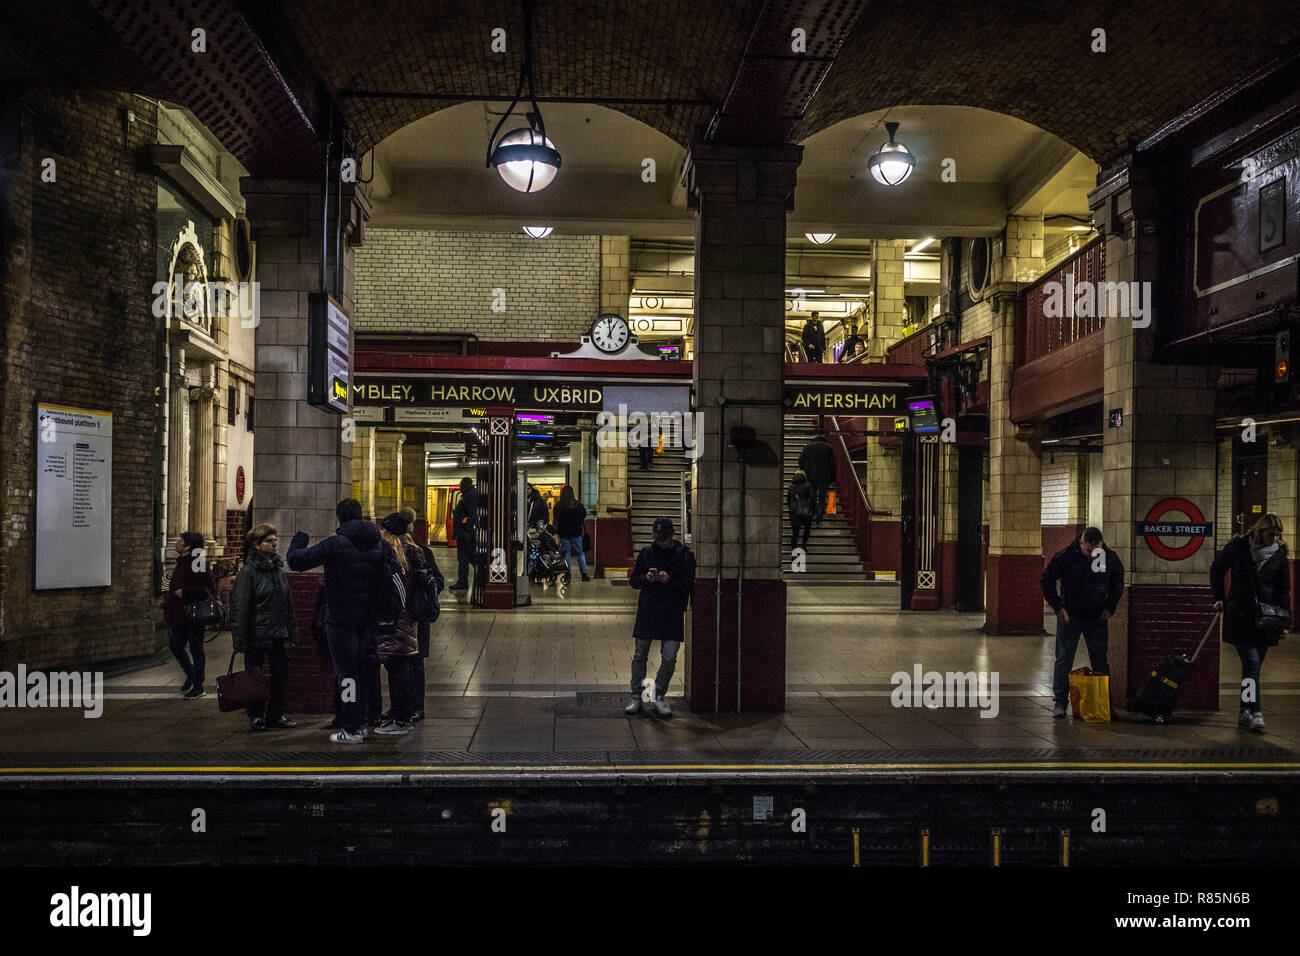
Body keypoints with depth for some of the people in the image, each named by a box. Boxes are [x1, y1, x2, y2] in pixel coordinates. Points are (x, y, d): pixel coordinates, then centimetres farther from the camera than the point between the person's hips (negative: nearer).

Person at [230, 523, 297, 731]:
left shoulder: (279, 569, 11)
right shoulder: (248, 571, -8)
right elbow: (240, 606, -12)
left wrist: (290, 632, 14)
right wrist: (240, 639, -16)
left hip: (278, 634, 6)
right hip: (256, 634, -6)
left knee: (281, 675, 7)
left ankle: (276, 716, 18)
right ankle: (256, 716, 19)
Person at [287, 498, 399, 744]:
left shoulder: (335, 545, -14)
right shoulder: (379, 544, 3)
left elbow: (295, 560, -11)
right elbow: (392, 569, 7)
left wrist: (300, 537, 7)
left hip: (340, 619, -5)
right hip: (368, 619, 5)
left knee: (347, 672, 0)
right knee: (363, 670, 15)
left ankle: (352, 730, 2)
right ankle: (361, 724, 22)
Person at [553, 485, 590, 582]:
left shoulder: (558, 507, -5)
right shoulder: (578, 505, -8)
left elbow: (556, 521, -3)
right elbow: (584, 516, 3)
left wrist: (556, 532, 4)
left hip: (563, 533, 1)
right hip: (576, 533, -1)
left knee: (566, 553, 8)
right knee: (580, 553, 7)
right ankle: (584, 574, 6)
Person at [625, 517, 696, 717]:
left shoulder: (685, 555, 2)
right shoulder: (646, 553, 8)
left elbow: (689, 586, -1)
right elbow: (633, 581, 11)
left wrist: (670, 580, -18)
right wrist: (646, 578, -10)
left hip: (672, 614, -2)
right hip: (647, 612, 2)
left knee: (669, 659, -4)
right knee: (640, 655, 5)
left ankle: (658, 697, 12)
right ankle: (636, 696, 17)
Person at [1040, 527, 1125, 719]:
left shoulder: (1110, 557, -5)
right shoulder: (1065, 556, -14)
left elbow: (1118, 582, 14)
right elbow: (1046, 580, -4)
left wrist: (1111, 606, 5)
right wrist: (1058, 607, -8)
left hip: (1097, 618, 2)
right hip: (1070, 617, -2)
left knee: (1100, 661, 5)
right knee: (1064, 659, 1)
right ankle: (1059, 702, 8)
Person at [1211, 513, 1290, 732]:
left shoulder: (1280, 555, 5)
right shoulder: (1239, 547, -2)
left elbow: (1284, 590, 11)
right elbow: (1217, 569, 11)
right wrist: (1219, 597, 6)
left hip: (1266, 618, 3)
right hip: (1240, 617, -3)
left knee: (1253, 666, 8)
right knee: (1252, 663, -12)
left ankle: (1245, 712, 17)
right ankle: (1255, 713, -12)